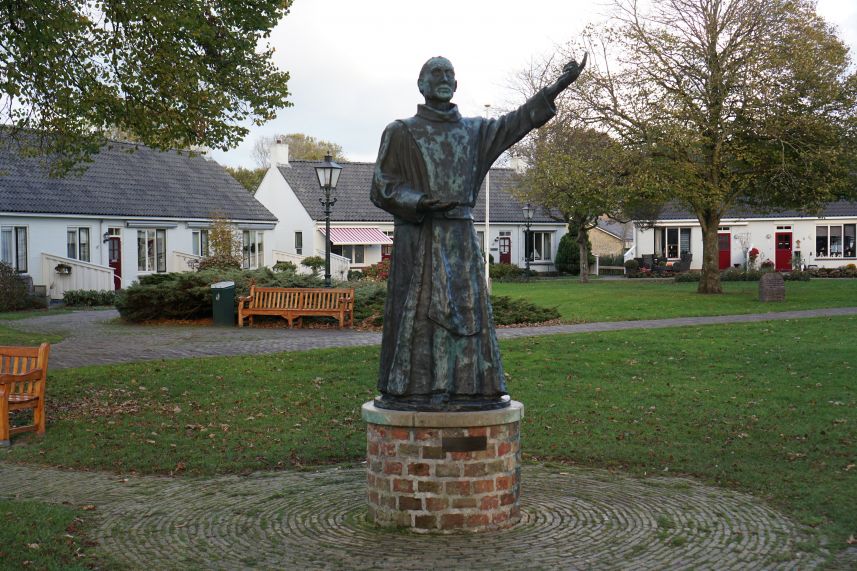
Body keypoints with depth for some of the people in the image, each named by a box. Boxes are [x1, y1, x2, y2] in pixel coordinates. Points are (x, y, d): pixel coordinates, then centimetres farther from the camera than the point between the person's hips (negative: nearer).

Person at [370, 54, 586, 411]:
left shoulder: (472, 130, 16)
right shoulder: (401, 133, 4)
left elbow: (515, 123, 19)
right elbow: (382, 188, -1)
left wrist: (556, 88, 15)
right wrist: (422, 202, -17)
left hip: (461, 238, 4)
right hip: (418, 240, -4)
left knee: (466, 310, 1)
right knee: (417, 313, -6)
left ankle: (466, 390, 5)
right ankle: (409, 392, -2)